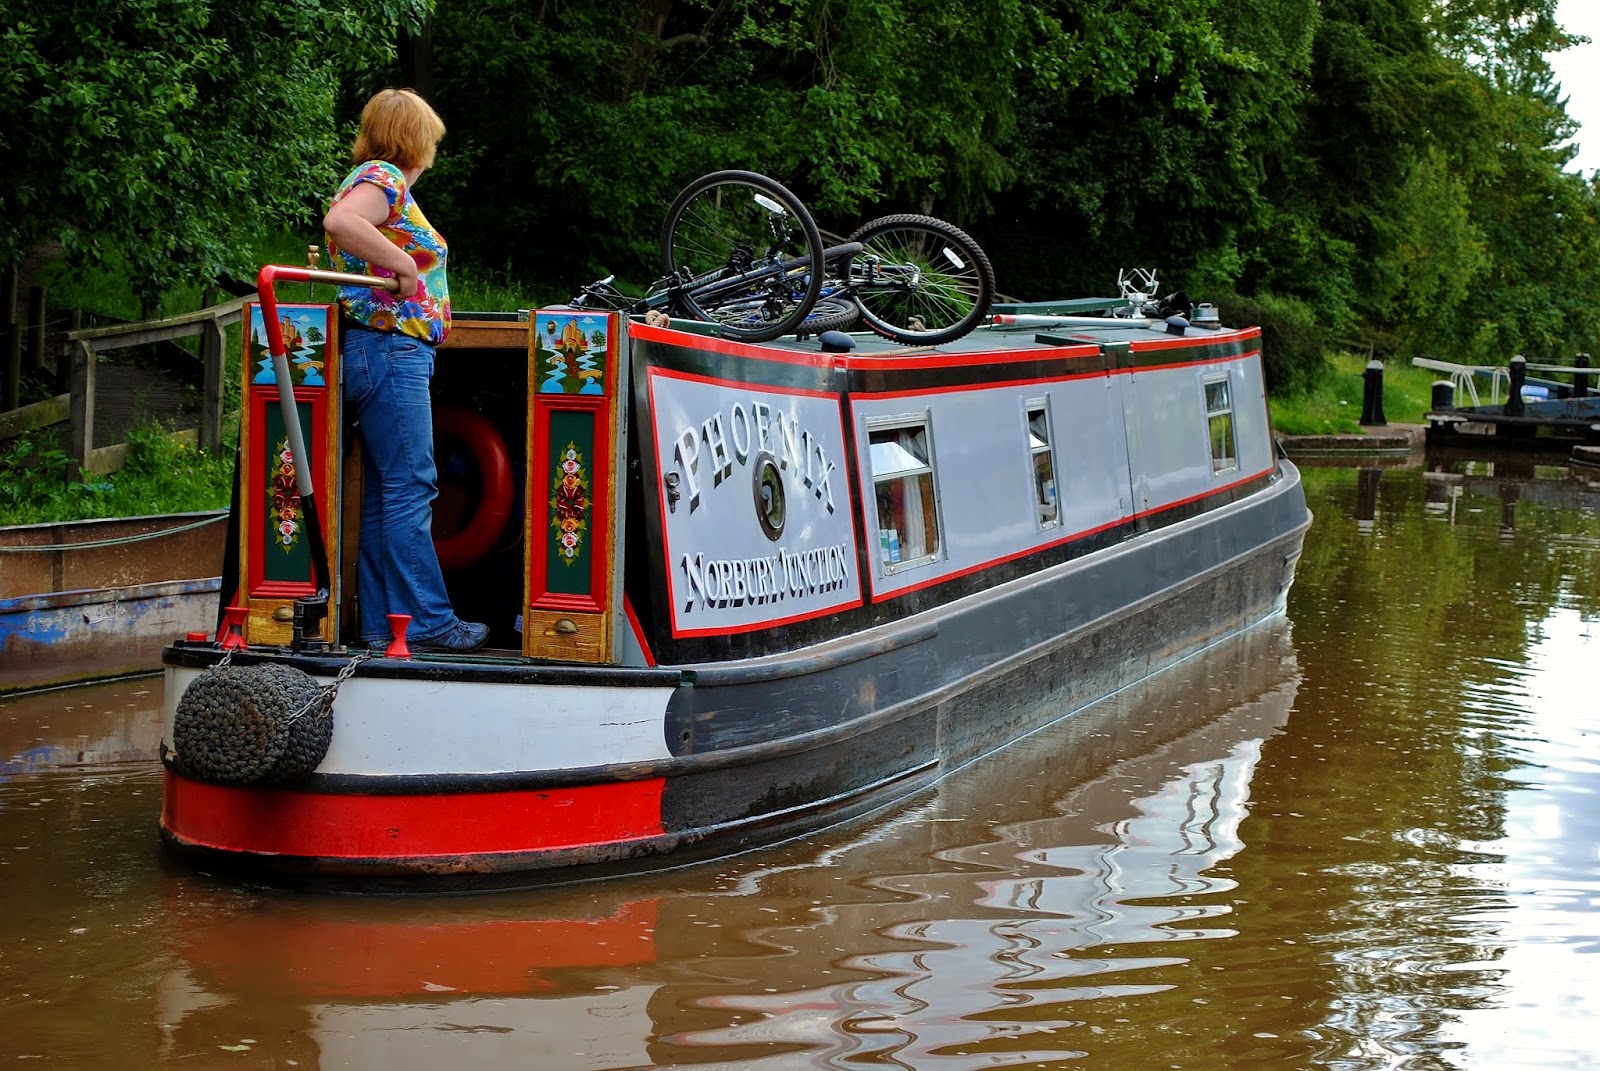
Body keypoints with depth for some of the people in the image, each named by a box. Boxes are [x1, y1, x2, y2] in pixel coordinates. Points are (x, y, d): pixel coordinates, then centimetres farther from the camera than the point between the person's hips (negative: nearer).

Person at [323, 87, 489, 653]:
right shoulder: (382, 177, -8)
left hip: (394, 354, 10)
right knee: (410, 487, -9)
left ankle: (381, 625, 9)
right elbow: (339, 221, -27)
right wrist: (403, 265, -21)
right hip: (388, 346, -10)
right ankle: (428, 621, -9)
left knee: (387, 494, 8)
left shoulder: (378, 179, 22)